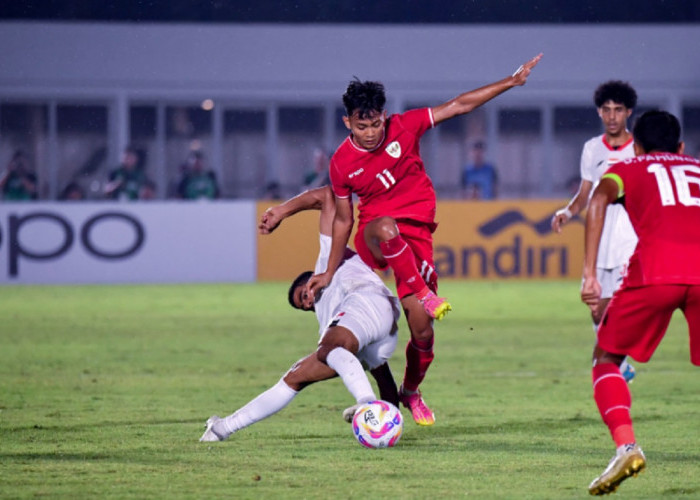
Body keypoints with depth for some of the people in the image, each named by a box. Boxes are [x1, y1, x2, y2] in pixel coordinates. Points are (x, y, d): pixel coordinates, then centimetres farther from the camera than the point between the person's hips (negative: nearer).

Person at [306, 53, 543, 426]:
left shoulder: (403, 127, -4)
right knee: (387, 228, -43)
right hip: (371, 238, -1)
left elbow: (458, 105, -1)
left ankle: (411, 392, 23)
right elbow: (343, 219, 7)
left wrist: (512, 82, -2)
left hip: (416, 234, 1)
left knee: (423, 331, -3)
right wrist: (329, 273, 6)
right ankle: (423, 293, -34)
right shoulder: (341, 163, -3)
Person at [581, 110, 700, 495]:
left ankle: (626, 445, -9)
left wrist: (589, 273, -4)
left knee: (606, 358, 14)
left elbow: (599, 200, 3)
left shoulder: (627, 169, 25)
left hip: (656, 271, -2)